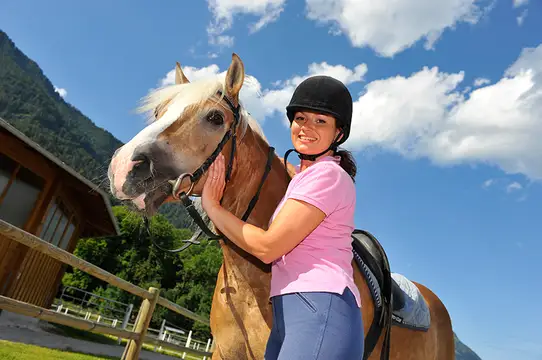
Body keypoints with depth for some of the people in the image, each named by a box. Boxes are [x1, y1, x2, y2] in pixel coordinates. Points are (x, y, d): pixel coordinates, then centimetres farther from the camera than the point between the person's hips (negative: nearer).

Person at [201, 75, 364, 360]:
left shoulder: (328, 175, -11)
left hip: (319, 310, -9)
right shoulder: (300, 175, 17)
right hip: (287, 314, 9)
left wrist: (211, 206, -5)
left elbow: (267, 247, -15)